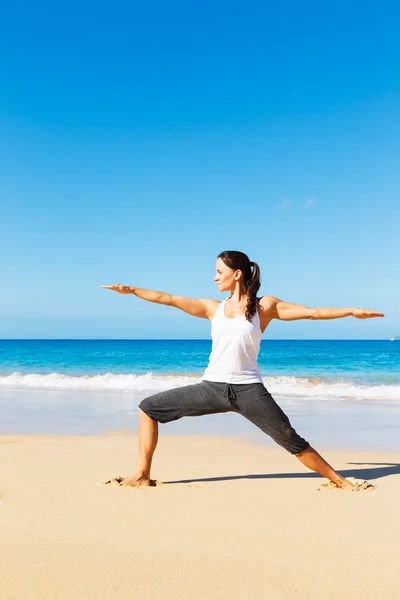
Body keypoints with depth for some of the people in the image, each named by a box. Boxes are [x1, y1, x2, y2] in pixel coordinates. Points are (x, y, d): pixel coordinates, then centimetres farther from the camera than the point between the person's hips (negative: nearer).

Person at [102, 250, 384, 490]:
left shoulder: (265, 306, 1)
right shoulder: (213, 308, 11)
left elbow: (311, 312, -2)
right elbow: (170, 299, 11)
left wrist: (352, 311, -11)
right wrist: (131, 290, 11)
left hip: (248, 390, -4)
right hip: (212, 388, 4)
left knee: (292, 440, -4)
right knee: (149, 407, 1)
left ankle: (339, 480, 17)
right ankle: (143, 475, 10)